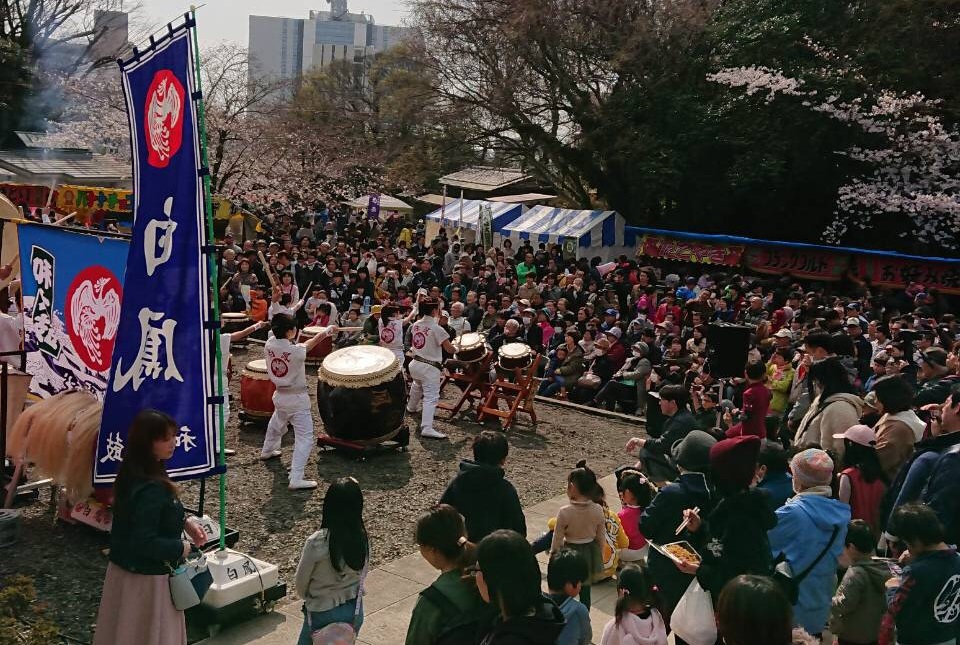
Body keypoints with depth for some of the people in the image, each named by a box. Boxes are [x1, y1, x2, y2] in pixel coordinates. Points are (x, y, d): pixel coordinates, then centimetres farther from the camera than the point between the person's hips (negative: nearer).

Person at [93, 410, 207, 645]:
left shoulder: (133, 473, -1)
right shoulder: (151, 489, -31)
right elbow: (144, 543, -31)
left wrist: (185, 522, 4)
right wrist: (182, 547, -16)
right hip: (147, 579, -9)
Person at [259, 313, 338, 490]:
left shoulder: (268, 345, -9)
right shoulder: (296, 351, -25)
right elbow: (311, 343, -7)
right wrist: (328, 330, 10)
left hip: (279, 396, 7)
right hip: (297, 399, -7)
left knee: (276, 424, 34)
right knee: (305, 437, -4)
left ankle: (267, 451, 59)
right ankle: (296, 479, -10)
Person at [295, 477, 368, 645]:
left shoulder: (317, 542, -25)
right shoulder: (363, 538, -13)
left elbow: (300, 581, -10)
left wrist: (308, 598, 12)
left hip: (323, 614, -4)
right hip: (354, 611, 4)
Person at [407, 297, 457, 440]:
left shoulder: (415, 325, 1)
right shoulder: (437, 329, -20)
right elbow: (449, 349, -18)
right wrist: (457, 348, 2)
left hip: (415, 363, 8)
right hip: (430, 367, -8)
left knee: (417, 386, 35)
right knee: (431, 397, -11)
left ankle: (411, 408, 58)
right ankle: (427, 428, -22)